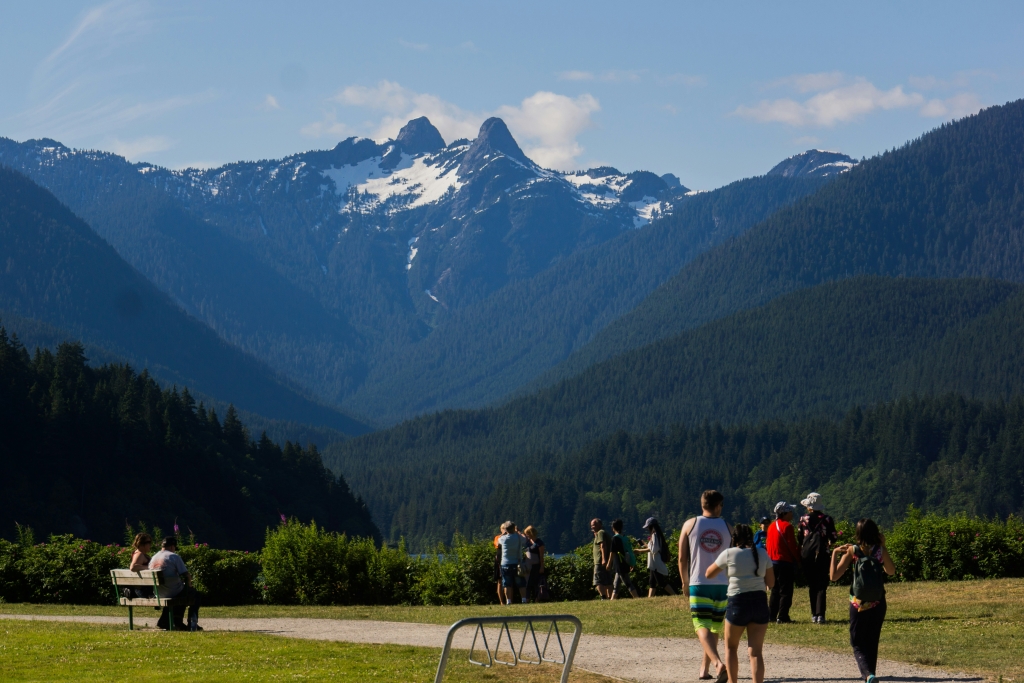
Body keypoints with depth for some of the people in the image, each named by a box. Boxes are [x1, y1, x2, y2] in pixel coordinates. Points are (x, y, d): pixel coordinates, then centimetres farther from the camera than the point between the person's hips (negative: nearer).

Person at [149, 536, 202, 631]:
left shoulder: (153, 558, 7)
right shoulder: (174, 557, -11)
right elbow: (187, 577, -14)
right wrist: (188, 586, 10)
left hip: (158, 594, 7)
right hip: (173, 593, -7)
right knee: (195, 594, 19)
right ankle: (192, 624, 18)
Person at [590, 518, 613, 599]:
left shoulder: (600, 533, -7)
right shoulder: (605, 533, 23)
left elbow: (603, 545, -21)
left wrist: (604, 559, -27)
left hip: (600, 562, -10)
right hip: (607, 563, 10)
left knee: (598, 582, -13)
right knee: (607, 582, 12)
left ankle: (603, 597, -25)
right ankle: (609, 598, 12)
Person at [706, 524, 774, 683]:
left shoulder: (729, 554, -4)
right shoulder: (762, 553, 5)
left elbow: (709, 574, 9)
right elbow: (771, 582, 12)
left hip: (738, 603, -3)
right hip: (760, 603, 3)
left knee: (731, 648, 18)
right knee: (755, 652, 3)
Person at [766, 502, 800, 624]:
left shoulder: (771, 526, 12)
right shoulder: (787, 526, -12)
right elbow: (792, 546, -13)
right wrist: (798, 560, -3)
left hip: (773, 562, 8)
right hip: (786, 562, -8)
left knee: (775, 590, 15)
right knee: (786, 591, -3)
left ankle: (771, 615, 15)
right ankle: (782, 617, -6)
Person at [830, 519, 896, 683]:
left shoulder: (852, 551, -8)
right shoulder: (880, 550, -6)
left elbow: (834, 576, -11)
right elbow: (891, 571, 13)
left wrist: (835, 553, -2)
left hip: (858, 605, -2)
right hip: (878, 605, 2)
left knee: (858, 644, 4)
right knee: (872, 642, 20)